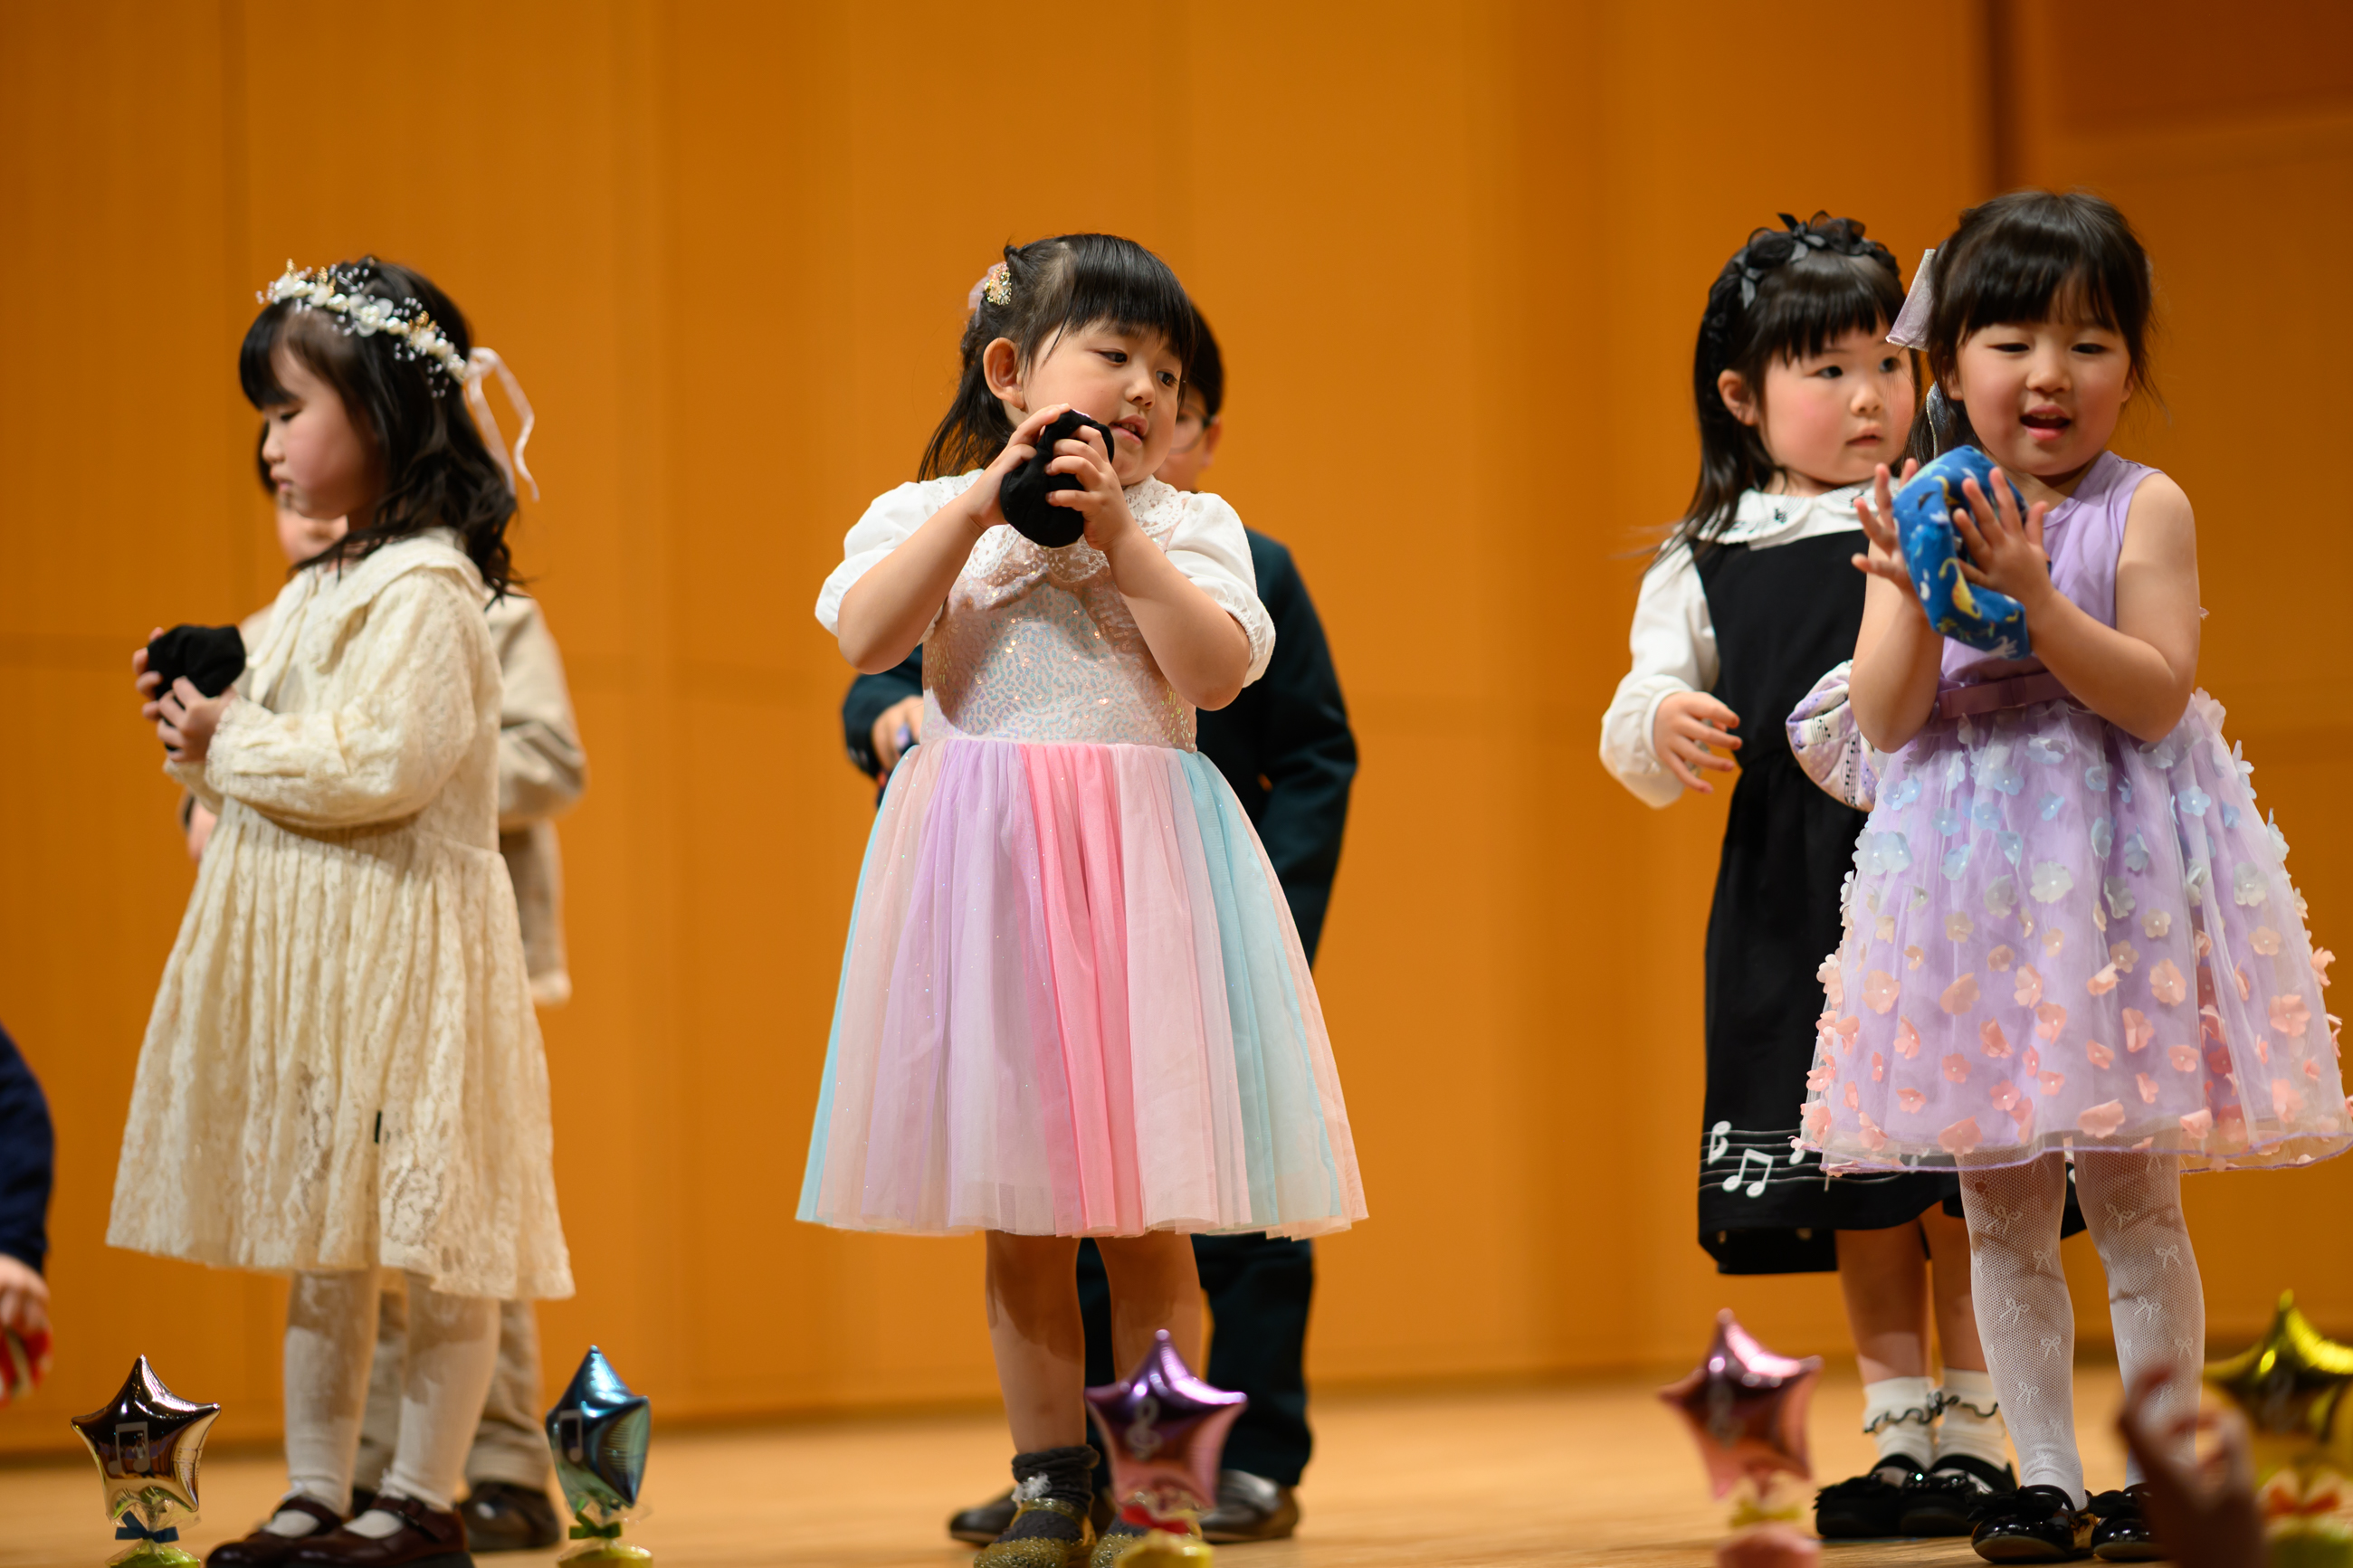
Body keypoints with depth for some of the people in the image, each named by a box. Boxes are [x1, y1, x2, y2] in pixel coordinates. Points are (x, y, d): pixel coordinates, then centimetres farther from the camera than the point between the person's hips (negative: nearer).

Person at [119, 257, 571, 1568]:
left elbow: (377, 763, -24)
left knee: (427, 1242, -2)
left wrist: (235, 745, -12)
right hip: (301, 943, 10)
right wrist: (202, 733, 5)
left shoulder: (424, 591, -13)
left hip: (401, 938, -10)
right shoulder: (318, 592, 17)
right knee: (317, 1242, 12)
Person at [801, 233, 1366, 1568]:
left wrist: (1115, 531, -11)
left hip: (1142, 868, 0)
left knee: (1146, 1216, 0)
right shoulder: (930, 516, 8)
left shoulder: (1189, 528, 8)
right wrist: (982, 503, -12)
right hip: (991, 861, 0)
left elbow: (1218, 671, -7)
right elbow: (867, 638, -9)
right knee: (1022, 1219, 4)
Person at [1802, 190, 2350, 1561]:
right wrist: (1919, 598, -18)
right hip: (1971, 877, 3)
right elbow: (1886, 720, -2)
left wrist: (2032, 598, -22)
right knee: (2002, 1204, 6)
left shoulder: (2145, 508, -3)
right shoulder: (1920, 517, 5)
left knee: (2133, 1198, 0)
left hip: (2118, 868, -3)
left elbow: (2159, 695, -13)